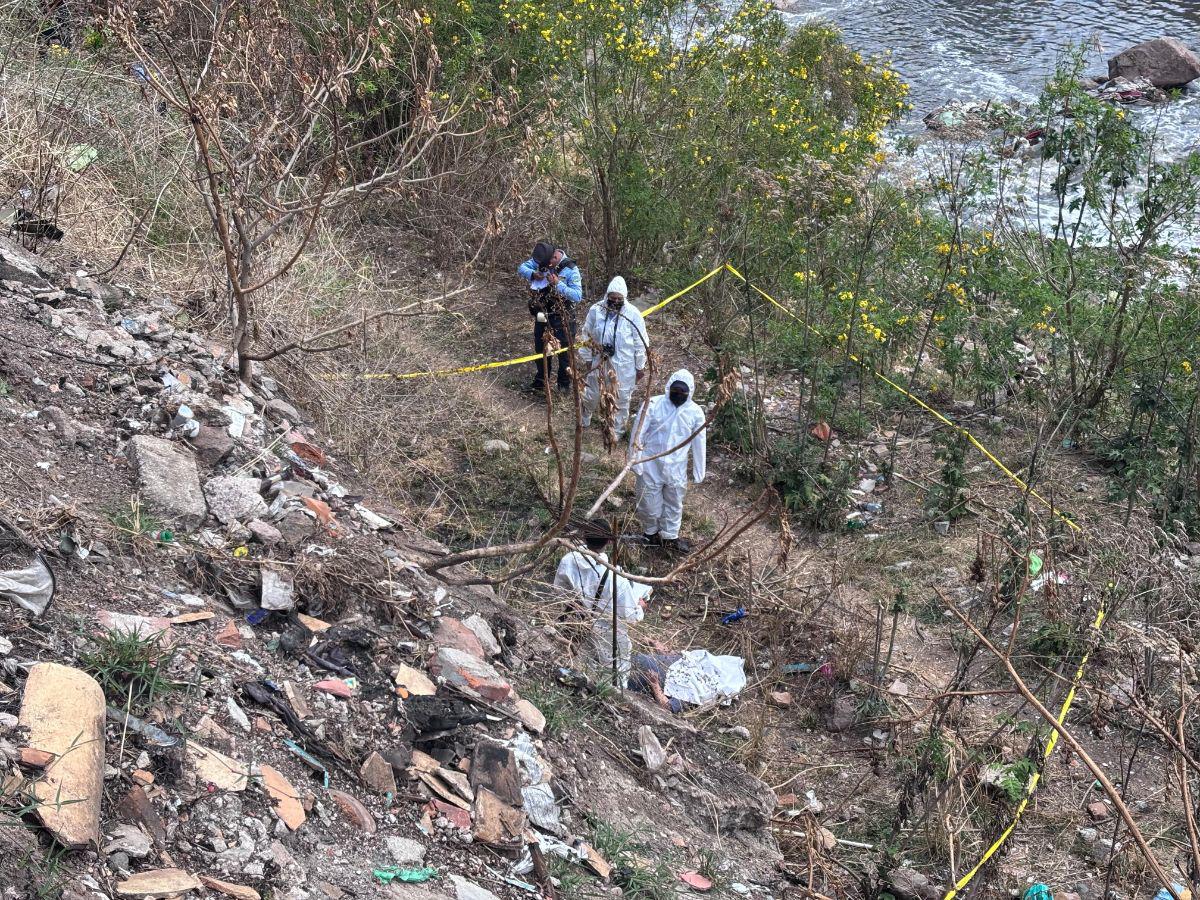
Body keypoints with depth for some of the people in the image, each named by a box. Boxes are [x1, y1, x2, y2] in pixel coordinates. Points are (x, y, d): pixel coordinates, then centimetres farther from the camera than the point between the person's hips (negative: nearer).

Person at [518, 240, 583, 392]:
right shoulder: (541, 260, -8)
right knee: (540, 348, 18)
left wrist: (558, 284, -35)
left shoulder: (571, 269, -22)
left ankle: (564, 383, 22)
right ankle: (540, 381, 35)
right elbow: (521, 268, 0)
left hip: (562, 317, -5)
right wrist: (533, 274, -21)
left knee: (564, 350, 7)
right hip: (542, 314, 5)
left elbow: (577, 296, -26)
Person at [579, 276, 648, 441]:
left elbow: (640, 342, -8)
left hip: (624, 365, -2)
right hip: (599, 361, 2)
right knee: (592, 395, 19)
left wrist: (640, 366, -3)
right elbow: (587, 336, 1)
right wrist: (587, 358, 7)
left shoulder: (633, 314, -18)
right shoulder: (596, 310, -14)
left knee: (621, 399, 12)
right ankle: (585, 417, 50)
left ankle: (617, 431, 34)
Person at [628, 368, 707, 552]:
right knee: (649, 503, 13)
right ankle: (650, 532, 39)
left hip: (676, 468, 2)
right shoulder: (652, 405, -16)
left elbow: (699, 444, 0)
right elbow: (637, 433, -10)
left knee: (674, 504, 18)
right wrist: (635, 461, -12)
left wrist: (698, 472, 3)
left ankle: (670, 536, 38)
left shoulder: (695, 412, -8)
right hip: (650, 465, -2)